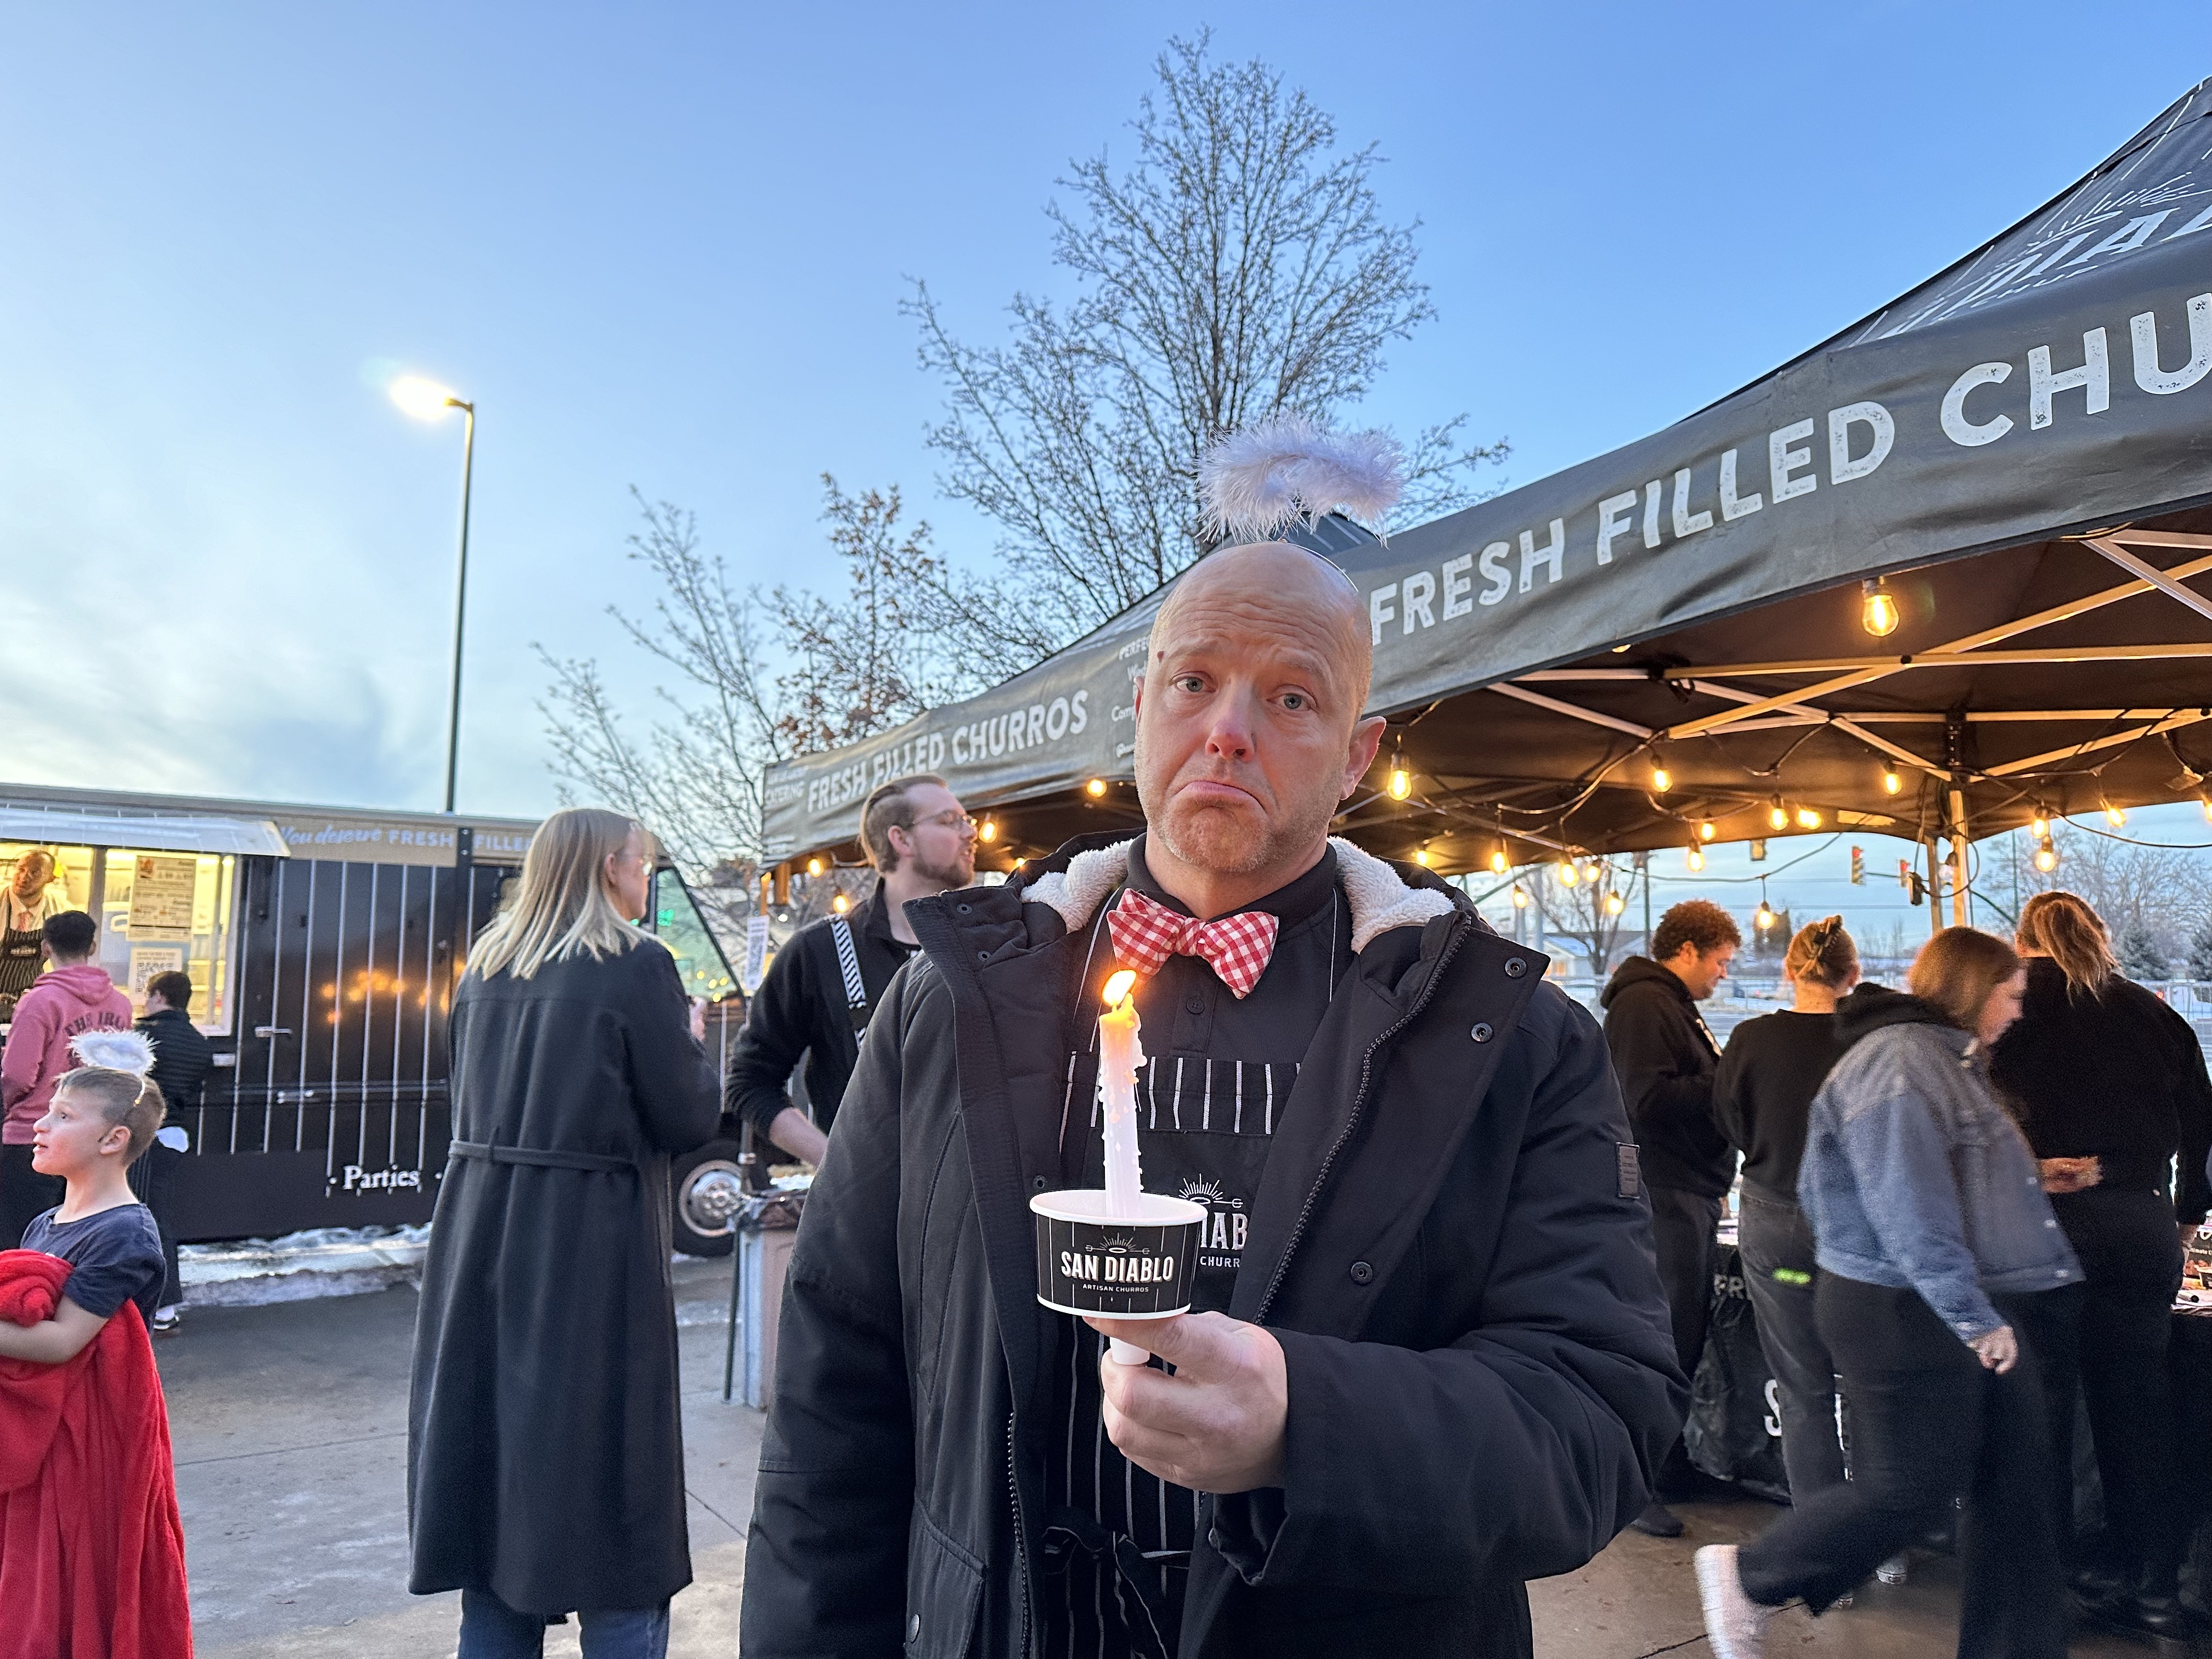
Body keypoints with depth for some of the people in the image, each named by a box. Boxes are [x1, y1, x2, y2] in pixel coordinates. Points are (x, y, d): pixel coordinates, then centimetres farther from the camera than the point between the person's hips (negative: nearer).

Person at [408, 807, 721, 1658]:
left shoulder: (485, 967, 9)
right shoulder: (636, 964, -11)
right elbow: (686, 1119, -10)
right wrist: (689, 1040, 8)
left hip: (479, 1234, 7)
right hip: (592, 1244, -6)